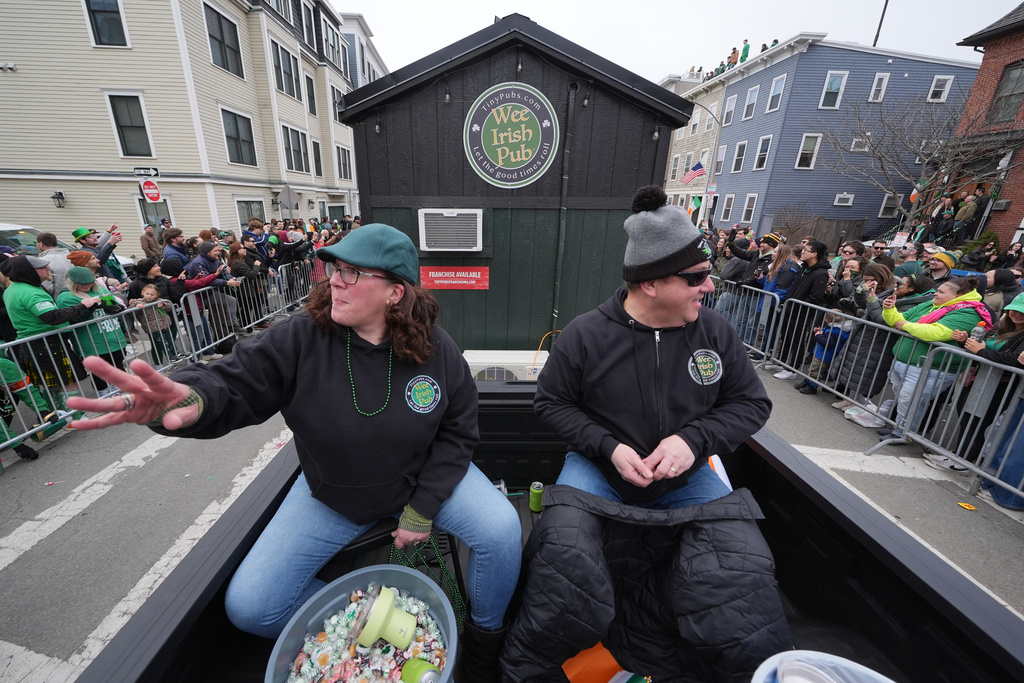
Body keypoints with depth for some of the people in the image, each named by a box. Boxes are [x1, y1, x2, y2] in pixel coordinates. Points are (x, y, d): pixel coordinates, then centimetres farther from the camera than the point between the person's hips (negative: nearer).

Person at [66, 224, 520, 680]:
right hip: (330, 496, 2)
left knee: (501, 530, -19)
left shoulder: (437, 351, -18)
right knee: (248, 607, -3)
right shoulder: (301, 339, -18)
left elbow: (457, 433, -13)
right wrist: (193, 396, -47)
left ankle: (484, 637, 16)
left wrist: (422, 510, -15)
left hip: (420, 478, -1)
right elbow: (236, 382, -22)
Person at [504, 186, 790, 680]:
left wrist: (693, 439, -15)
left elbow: (752, 403, 3)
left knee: (743, 575, -12)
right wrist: (609, 447, -15)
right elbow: (551, 402, -3)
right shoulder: (584, 334, -13)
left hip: (685, 475, 3)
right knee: (567, 563, -22)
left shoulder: (715, 332, -4)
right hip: (599, 468, -2)